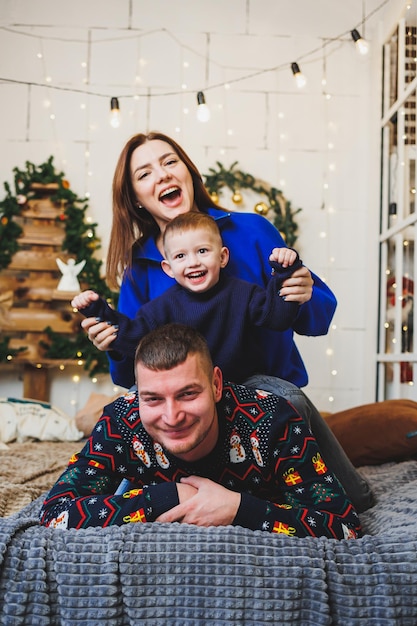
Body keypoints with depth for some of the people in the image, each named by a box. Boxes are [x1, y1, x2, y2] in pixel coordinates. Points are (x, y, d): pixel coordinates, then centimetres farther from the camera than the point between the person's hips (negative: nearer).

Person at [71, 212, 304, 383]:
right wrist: (98, 310, -7)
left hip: (246, 384, -1)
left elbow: (278, 316, -6)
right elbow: (133, 337, 2)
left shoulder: (242, 293, -1)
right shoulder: (165, 306, 1)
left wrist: (284, 271, -17)